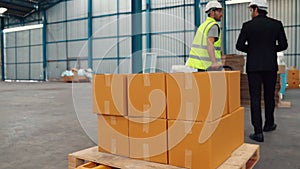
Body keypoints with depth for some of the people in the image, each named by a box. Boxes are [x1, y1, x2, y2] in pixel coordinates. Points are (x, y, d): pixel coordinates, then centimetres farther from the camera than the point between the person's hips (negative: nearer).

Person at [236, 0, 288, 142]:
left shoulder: (248, 25, -4)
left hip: (253, 66, -2)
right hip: (270, 66, 3)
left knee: (255, 98, 0)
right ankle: (269, 124, 34)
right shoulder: (277, 24, 2)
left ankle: (258, 132, -4)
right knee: (269, 96, 18)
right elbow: (283, 45, 1)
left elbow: (239, 46, -5)